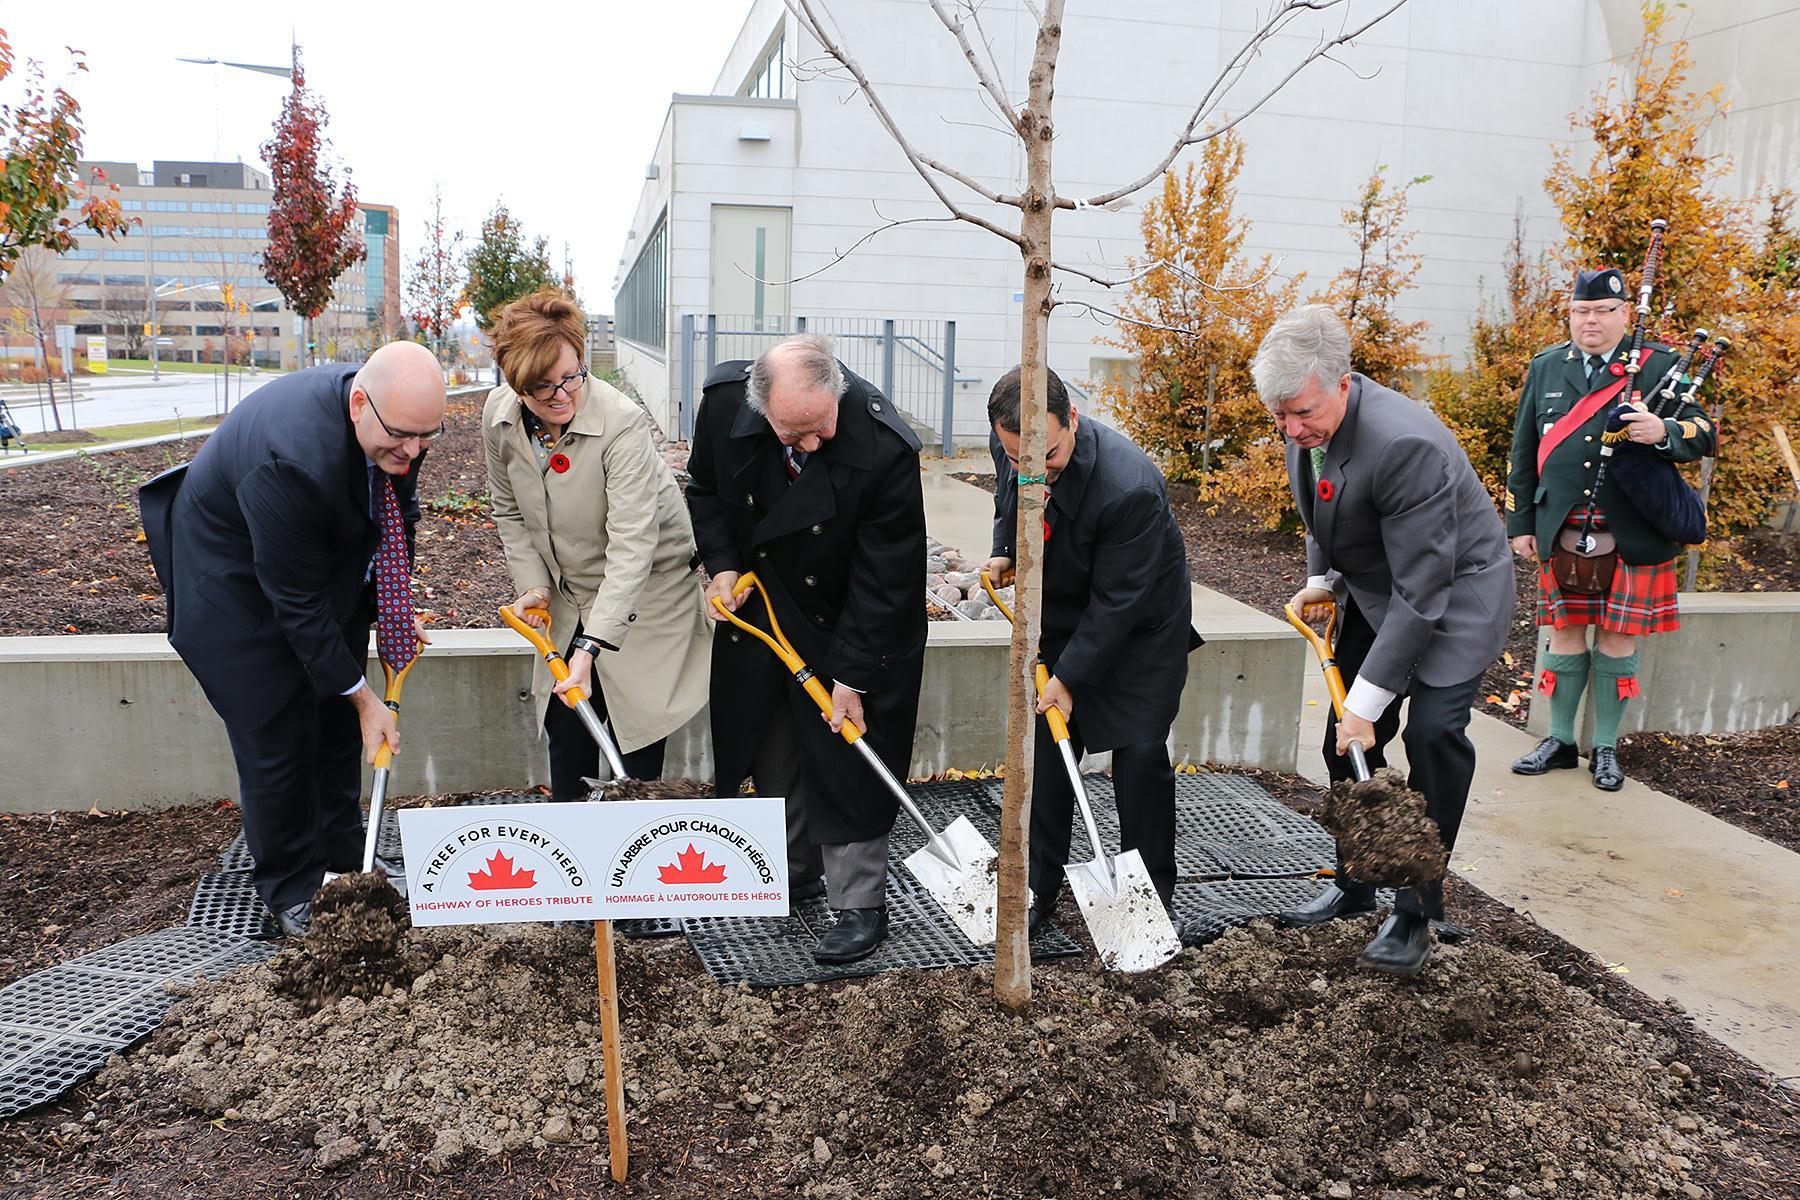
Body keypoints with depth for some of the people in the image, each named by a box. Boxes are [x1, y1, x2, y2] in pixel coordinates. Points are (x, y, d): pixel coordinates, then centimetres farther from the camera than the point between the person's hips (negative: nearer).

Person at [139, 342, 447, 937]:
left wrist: (396, 607, 1)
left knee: (338, 726, 15)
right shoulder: (291, 460, -41)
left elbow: (395, 512, 3)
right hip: (239, 590, -7)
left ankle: (344, 860, 33)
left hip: (329, 564, 7)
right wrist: (362, 695, -23)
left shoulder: (398, 418, -19)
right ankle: (292, 892, 21)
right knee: (278, 743, 1)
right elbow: (297, 603, -31)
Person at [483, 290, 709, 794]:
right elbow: (510, 511, 8)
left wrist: (591, 646, -40)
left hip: (648, 583, -5)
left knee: (637, 719, -6)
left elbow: (632, 543, -34)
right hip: (570, 592, 5)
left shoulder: (621, 422, -29)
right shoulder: (499, 416, -10)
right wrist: (532, 584, -4)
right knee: (565, 724, 6)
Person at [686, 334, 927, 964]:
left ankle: (861, 904, 14)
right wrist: (722, 564, -12)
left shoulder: (884, 446, -33)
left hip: (851, 624, -5)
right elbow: (707, 488, 2)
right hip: (759, 604, 5)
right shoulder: (724, 400, -20)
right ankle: (794, 871, 36)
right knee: (773, 749, 16)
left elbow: (884, 577, -25)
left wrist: (852, 676, -22)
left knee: (848, 759, -1)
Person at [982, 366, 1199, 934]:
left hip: (1140, 626, -5)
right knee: (1045, 747, 4)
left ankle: (1151, 894, 13)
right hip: (1060, 618, 5)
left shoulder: (1130, 487, -36)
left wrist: (1069, 678, -22)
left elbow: (1117, 601, -27)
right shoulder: (1009, 447, -16)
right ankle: (1039, 886, 16)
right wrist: (1004, 551, -3)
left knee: (1140, 753, -5)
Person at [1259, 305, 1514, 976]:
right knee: (1346, 740, 7)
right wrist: (1320, 580, -1)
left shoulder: (1404, 445, -36)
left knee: (1433, 732, -19)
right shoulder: (1306, 426, -10)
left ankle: (1416, 912, -3)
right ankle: (1355, 886, 25)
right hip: (1371, 594, 8)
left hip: (1454, 590, -7)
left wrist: (1367, 700, -30)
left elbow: (1420, 589, -33)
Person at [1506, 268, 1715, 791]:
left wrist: (1664, 431, -22)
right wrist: (1521, 523, 7)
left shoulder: (1659, 366, 3)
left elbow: (1704, 435, 1)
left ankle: (1606, 748, 17)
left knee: (1617, 639, 4)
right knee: (1565, 634, 8)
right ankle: (1560, 741, 20)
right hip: (1561, 533, 2)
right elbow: (1525, 452, 11)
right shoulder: (1545, 367, 9)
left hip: (1631, 537, -2)